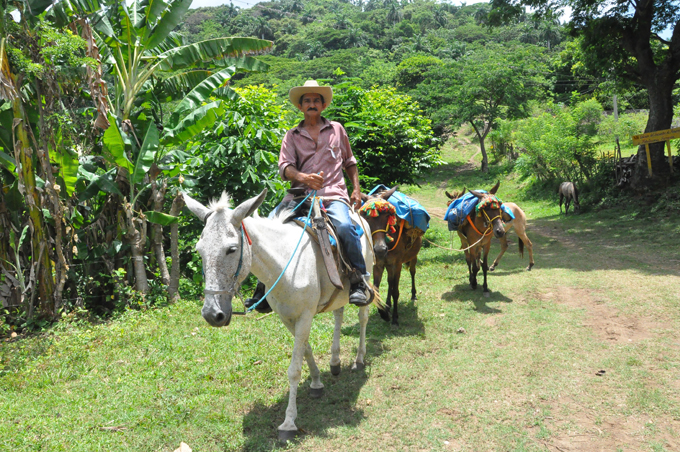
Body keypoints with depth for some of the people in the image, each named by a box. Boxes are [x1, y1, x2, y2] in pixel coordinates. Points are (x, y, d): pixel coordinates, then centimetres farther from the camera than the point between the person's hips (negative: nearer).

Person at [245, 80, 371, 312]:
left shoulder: (337, 129, 17)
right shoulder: (292, 136, 14)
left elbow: (349, 162, 26)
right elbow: (284, 167, 0)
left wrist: (356, 189, 13)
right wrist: (304, 177, -21)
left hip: (333, 195, -1)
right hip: (300, 195, 2)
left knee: (345, 226, -32)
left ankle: (359, 281, -15)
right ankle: (265, 286, -1)